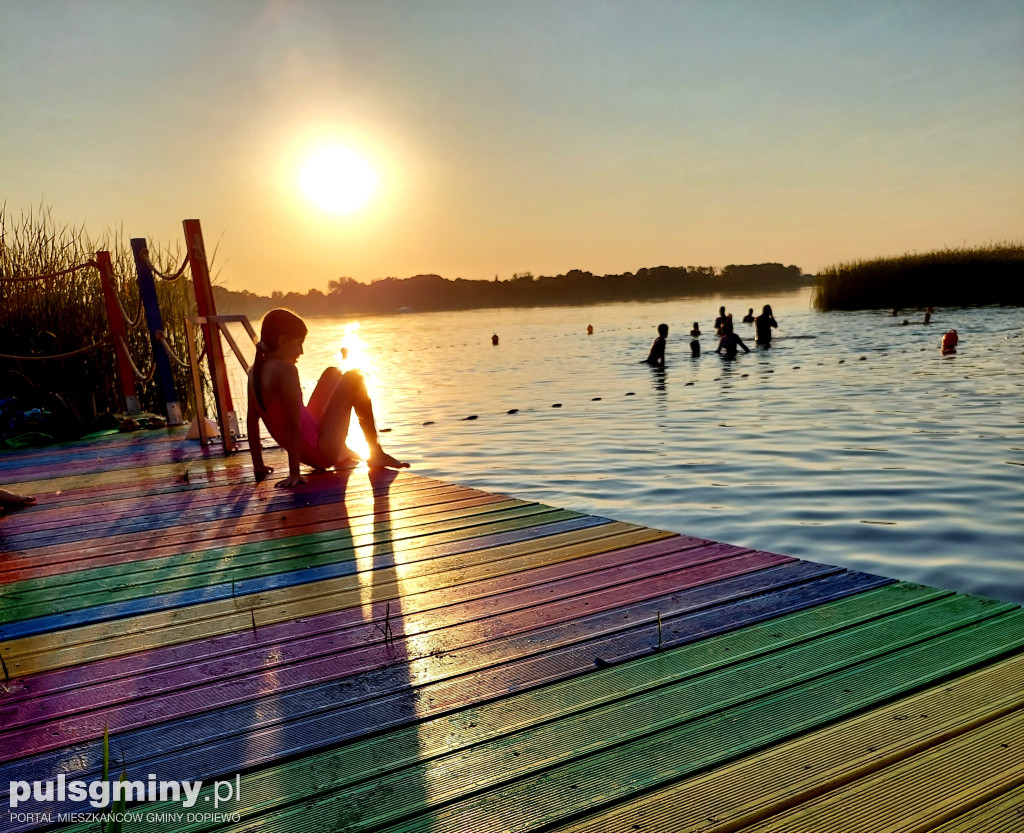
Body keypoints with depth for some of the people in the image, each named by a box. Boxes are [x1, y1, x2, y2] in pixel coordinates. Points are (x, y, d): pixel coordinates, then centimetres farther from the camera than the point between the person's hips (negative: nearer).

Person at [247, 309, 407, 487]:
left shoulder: (255, 371, 5)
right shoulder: (285, 369, -22)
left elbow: (252, 421, 10)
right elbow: (294, 423, -26)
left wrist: (259, 467, 16)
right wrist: (294, 472, -25)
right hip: (323, 452, -9)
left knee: (332, 373, 24)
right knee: (354, 378, 0)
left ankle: (343, 453, 28)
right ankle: (376, 453, 5)